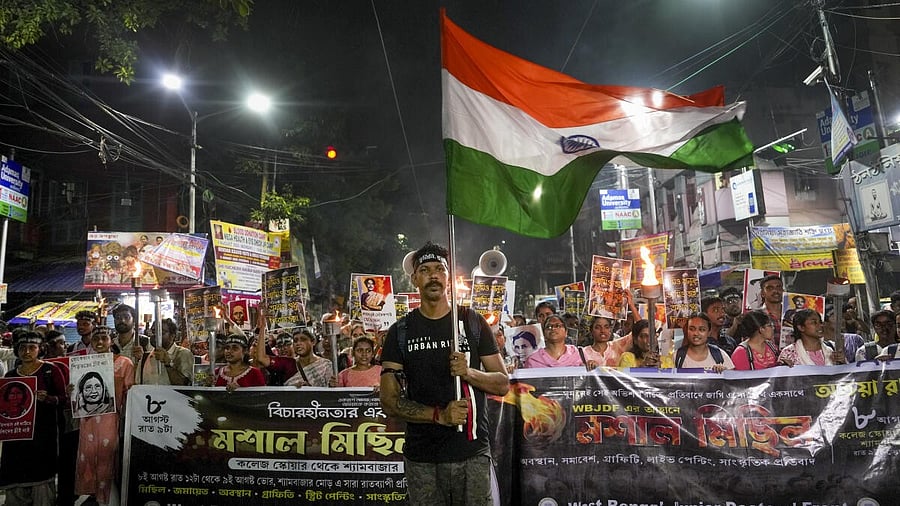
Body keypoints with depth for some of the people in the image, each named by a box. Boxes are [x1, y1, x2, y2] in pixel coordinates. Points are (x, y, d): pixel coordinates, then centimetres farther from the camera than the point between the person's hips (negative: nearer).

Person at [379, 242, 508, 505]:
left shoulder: (473, 322, 2)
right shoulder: (400, 332, 2)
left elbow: (503, 384, 3)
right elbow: (390, 401, -2)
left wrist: (469, 372, -17)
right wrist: (439, 415, -17)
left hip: (472, 453, 0)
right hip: (421, 457, 0)